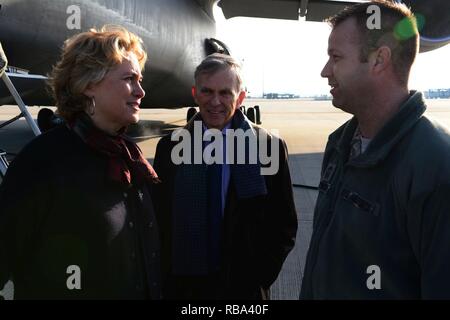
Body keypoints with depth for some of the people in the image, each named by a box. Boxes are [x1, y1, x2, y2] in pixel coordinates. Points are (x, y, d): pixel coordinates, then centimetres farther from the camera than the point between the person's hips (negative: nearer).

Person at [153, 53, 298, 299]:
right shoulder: (169, 147, -3)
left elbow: (284, 227, -4)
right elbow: (158, 221, 1)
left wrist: (257, 280, -10)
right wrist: (167, 283, -5)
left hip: (243, 288, -1)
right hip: (180, 286, 2)